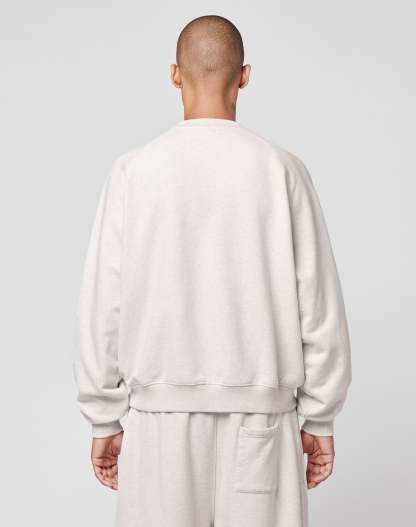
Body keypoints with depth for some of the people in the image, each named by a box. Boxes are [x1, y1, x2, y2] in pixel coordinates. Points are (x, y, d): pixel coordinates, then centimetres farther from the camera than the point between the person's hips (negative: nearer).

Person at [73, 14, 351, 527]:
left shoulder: (134, 171, -4)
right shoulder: (282, 169, -4)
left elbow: (102, 307, -4)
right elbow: (319, 308, -3)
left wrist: (104, 420, 6)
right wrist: (319, 419, 6)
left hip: (160, 413, 0)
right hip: (260, 413, 0)